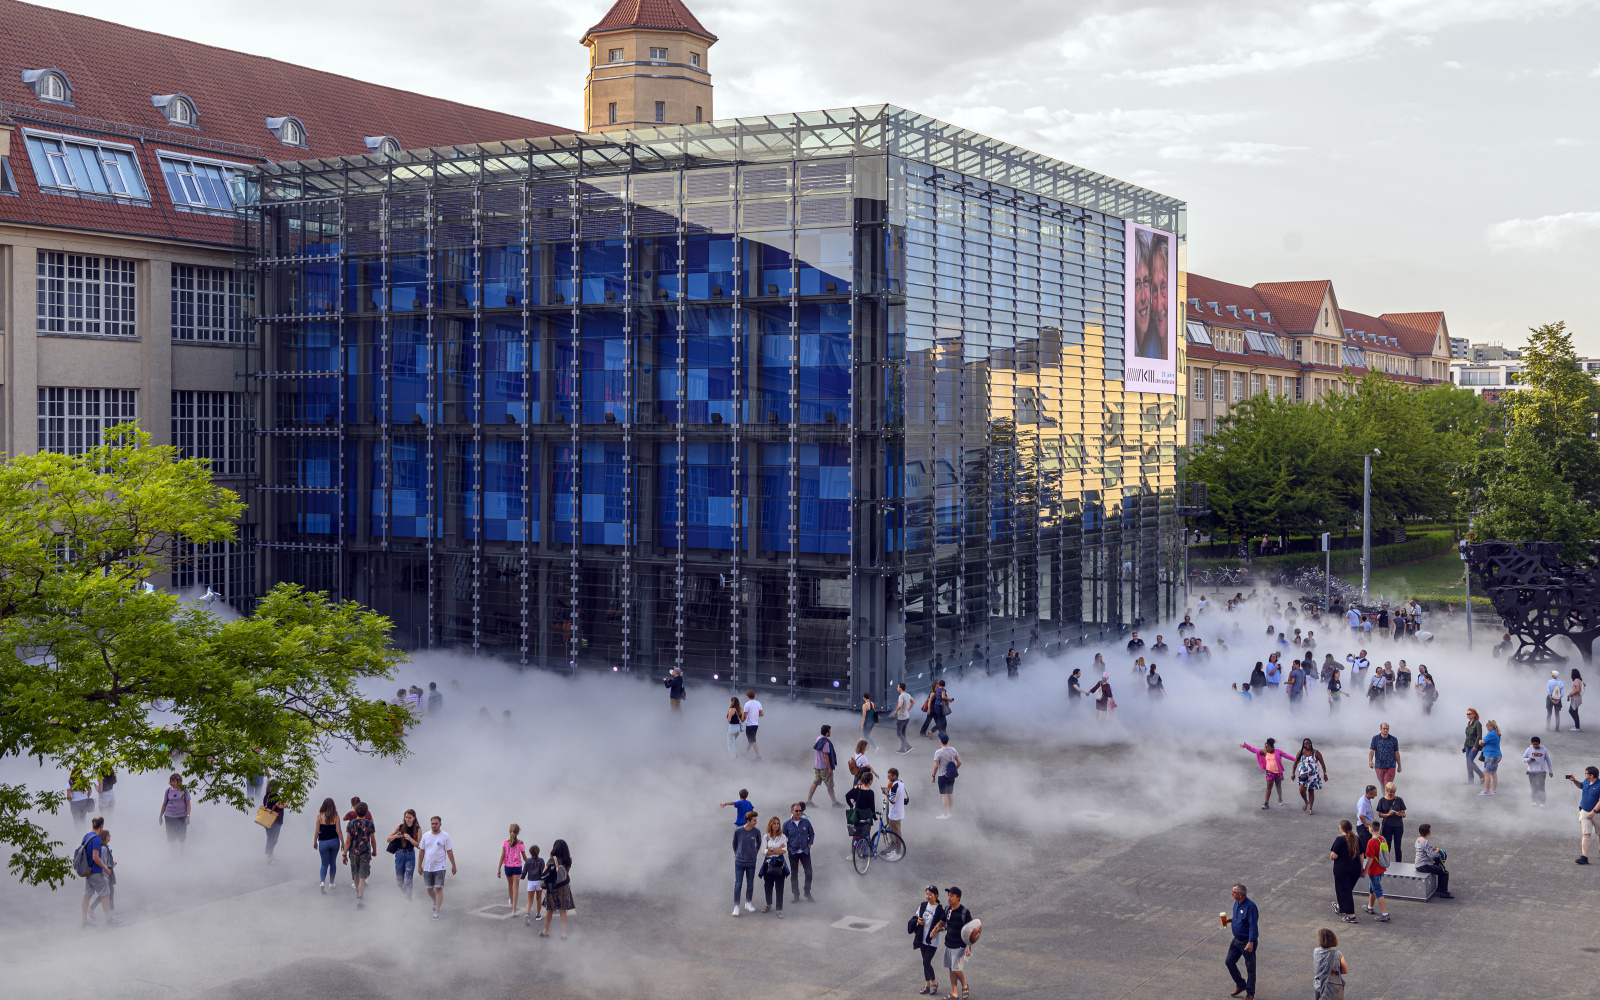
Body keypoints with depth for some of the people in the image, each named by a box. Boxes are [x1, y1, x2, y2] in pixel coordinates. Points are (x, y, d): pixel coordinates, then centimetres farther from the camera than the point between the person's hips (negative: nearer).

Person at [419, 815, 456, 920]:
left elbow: (449, 851, 0)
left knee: (439, 888, -8)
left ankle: (436, 912, -7)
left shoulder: (445, 836, -3)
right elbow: (422, 851, 11)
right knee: (429, 888, 11)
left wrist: (453, 865, 0)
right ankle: (436, 902, 40)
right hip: (427, 867, 4)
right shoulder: (426, 836, 5)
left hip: (439, 867, -4)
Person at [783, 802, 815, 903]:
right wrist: (788, 847, -3)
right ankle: (796, 895, 13)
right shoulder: (787, 824, -2)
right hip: (793, 852, -1)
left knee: (809, 872, -2)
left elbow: (812, 834, 14)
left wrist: (809, 844, 3)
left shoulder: (806, 822, 1)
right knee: (794, 874, 4)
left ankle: (808, 894, 13)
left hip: (805, 851, 1)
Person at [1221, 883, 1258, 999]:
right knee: (1229, 962, 13)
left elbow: (1253, 925, -24)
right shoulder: (1237, 903, 4)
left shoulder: (1250, 906, -24)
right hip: (1236, 940, 9)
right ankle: (1240, 985, 31)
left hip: (1247, 941, -9)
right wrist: (1230, 920, 3)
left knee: (1250, 968, 4)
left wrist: (1250, 943, -27)